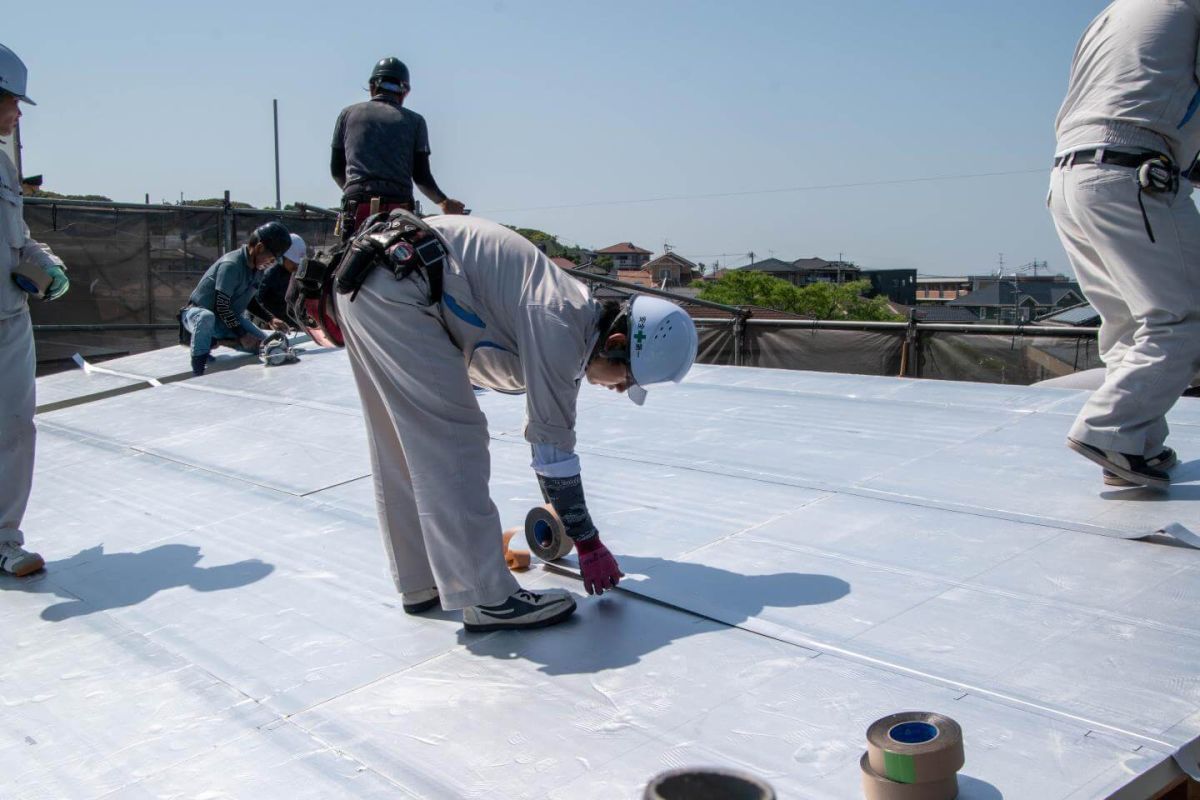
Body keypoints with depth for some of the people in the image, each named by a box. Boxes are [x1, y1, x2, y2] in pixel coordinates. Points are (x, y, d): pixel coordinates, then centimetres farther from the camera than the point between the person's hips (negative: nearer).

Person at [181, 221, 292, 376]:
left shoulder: (258, 267, -2)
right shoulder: (231, 265, -27)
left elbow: (250, 301, 13)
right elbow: (221, 306, -25)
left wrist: (270, 320, 0)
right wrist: (241, 335, -24)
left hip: (230, 318, 8)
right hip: (199, 312, -8)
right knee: (206, 318, -43)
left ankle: (213, 341, 10)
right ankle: (198, 374, -33)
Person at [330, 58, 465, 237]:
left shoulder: (348, 113, 15)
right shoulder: (414, 121, 11)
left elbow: (336, 169, 19)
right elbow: (421, 176, 7)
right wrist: (444, 202, 24)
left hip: (357, 209, 1)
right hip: (399, 208, 0)